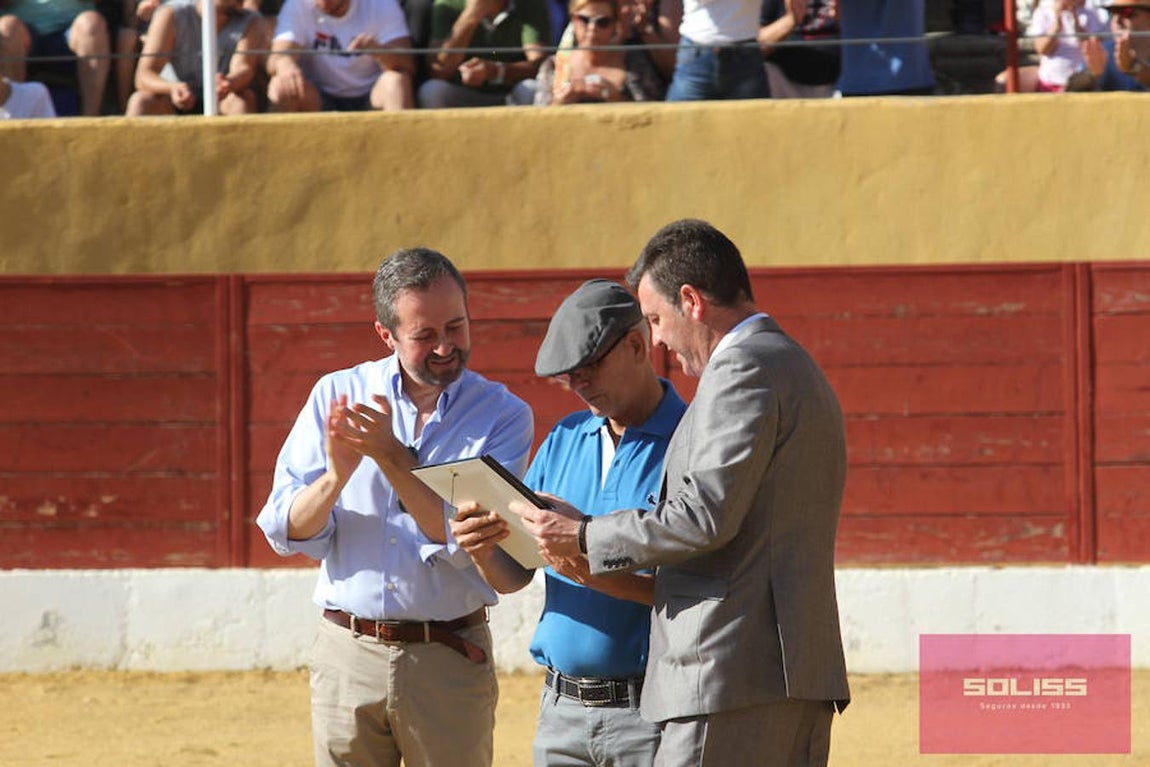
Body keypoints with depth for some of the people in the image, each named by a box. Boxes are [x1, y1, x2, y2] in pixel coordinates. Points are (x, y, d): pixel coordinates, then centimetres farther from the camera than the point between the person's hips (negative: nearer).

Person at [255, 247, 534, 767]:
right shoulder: (337, 396, 5)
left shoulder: (503, 416, -1)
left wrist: (393, 458, -20)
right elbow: (286, 532, 1)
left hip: (450, 664, -2)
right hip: (346, 656, 2)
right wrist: (336, 476, -19)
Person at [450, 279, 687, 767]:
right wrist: (483, 552, -9)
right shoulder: (565, 439, 15)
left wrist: (602, 576, -26)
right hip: (562, 706, 6)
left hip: (648, 709, -6)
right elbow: (512, 576, 13)